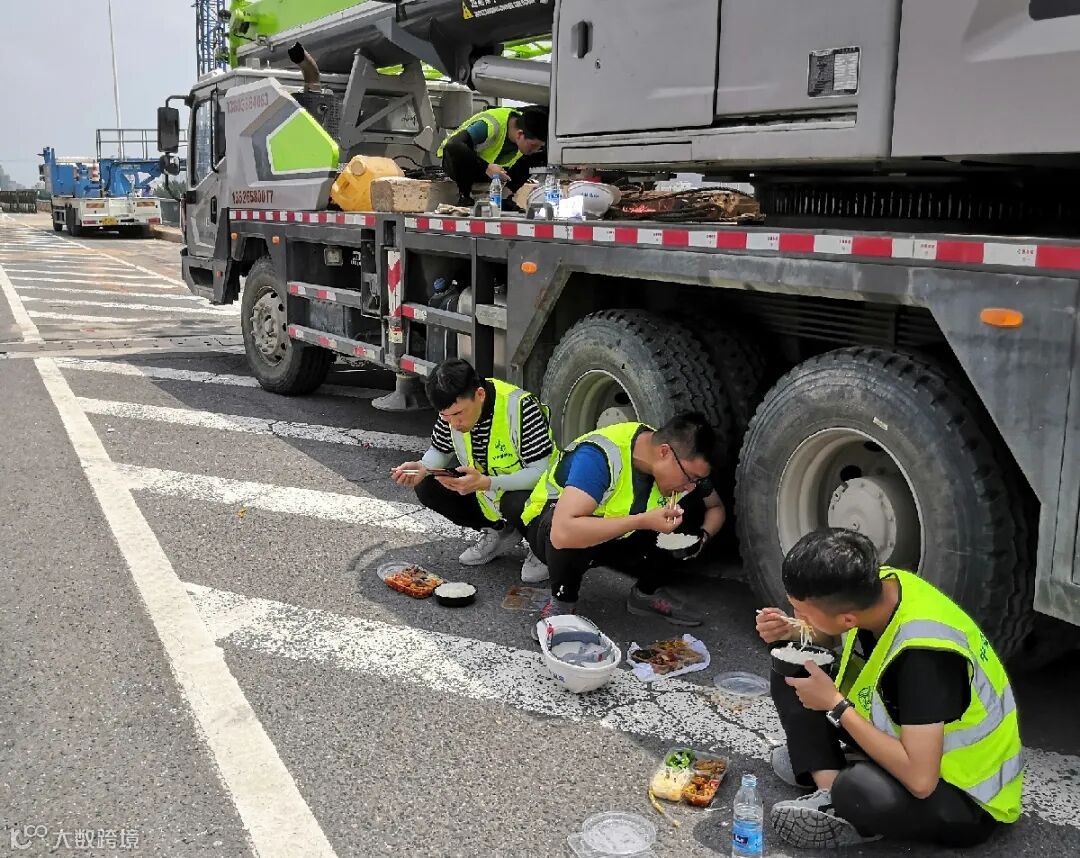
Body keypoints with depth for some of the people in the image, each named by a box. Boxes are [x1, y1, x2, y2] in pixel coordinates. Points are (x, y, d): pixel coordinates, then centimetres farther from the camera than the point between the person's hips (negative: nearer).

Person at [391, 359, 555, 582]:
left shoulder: (520, 407, -32)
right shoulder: (453, 408, -13)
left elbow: (540, 472, -32)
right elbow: (440, 451, 3)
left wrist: (485, 483, -44)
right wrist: (422, 468, -21)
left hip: (530, 488, -6)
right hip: (485, 490, 6)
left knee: (515, 504, -39)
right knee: (427, 488, -11)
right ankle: (500, 532, 7)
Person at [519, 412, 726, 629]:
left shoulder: (683, 462, -14)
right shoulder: (600, 456, -36)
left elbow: (716, 508, 5)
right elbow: (562, 532, -48)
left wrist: (703, 535, -19)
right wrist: (643, 521, -46)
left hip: (618, 537, 6)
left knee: (693, 508, -13)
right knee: (574, 534, -41)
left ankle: (647, 593, 4)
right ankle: (563, 601, -12)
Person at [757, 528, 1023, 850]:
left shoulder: (923, 653, -36)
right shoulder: (875, 585, -14)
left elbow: (919, 779, -38)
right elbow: (825, 635, 10)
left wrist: (836, 704, -28)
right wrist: (790, 633, -13)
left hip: (967, 798, -8)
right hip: (906, 738, 8)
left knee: (861, 790, -40)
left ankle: (841, 797, -8)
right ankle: (829, 783, -6)